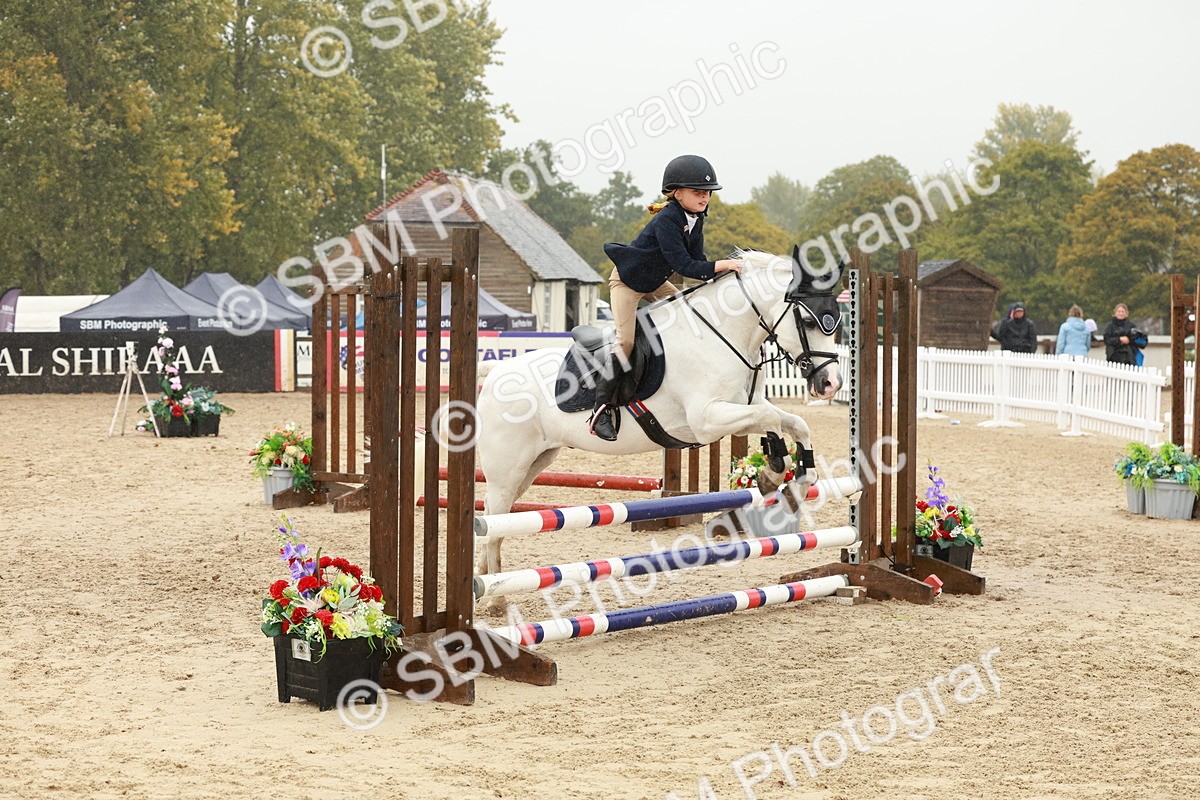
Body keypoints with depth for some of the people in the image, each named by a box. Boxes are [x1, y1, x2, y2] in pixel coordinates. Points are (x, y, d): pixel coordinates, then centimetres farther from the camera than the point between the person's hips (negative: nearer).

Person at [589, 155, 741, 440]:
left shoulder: (695, 220, -5)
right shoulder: (666, 221, -31)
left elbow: (697, 260, -2)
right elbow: (683, 265, -37)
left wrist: (718, 275, -17)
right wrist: (720, 266, -40)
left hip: (655, 282, 9)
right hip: (627, 280, -9)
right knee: (625, 341, -16)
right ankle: (602, 409, -13)